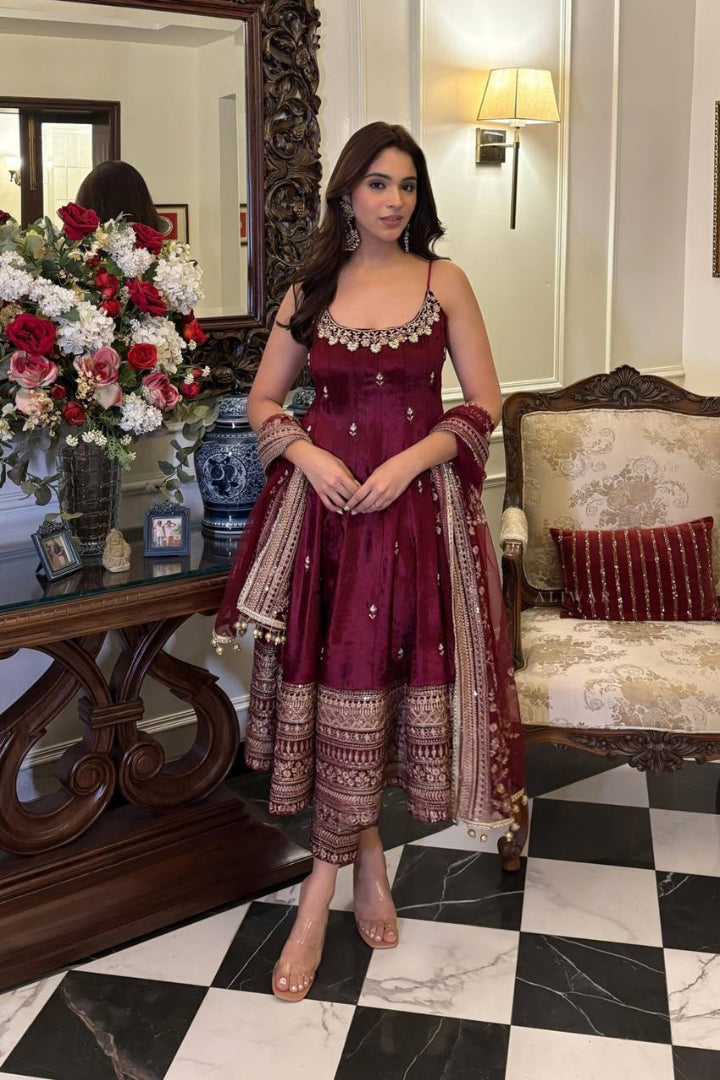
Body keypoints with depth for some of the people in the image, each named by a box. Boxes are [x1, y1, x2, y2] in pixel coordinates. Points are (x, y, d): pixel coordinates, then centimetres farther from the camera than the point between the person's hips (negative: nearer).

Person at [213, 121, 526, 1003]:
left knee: (376, 682, 2)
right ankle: (368, 861, 23)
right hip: (324, 501, 1)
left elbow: (484, 402, 1)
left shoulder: (444, 283, 3)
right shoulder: (310, 291, 7)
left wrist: (408, 461, -13)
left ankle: (321, 892, 15)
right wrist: (308, 455, -8)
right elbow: (263, 399, 11)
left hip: (416, 505, -1)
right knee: (336, 683, 2)